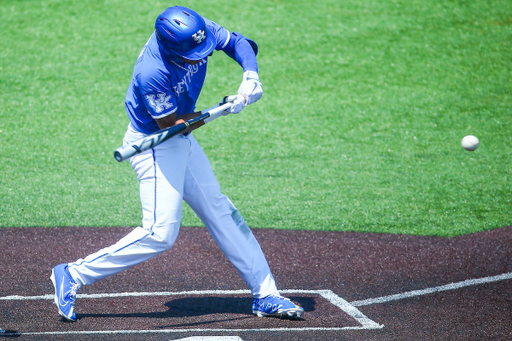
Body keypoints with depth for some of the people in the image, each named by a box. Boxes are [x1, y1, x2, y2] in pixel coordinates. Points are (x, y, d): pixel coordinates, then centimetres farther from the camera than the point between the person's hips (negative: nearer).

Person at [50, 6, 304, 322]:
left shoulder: (198, 29, -15)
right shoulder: (152, 73, -34)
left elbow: (238, 42, 0)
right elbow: (169, 124, -23)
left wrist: (251, 75, -19)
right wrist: (221, 110, -27)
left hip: (182, 142, 8)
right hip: (154, 146, -8)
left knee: (221, 212, 12)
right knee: (160, 233, -15)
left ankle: (265, 295, 20)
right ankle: (73, 275, -6)